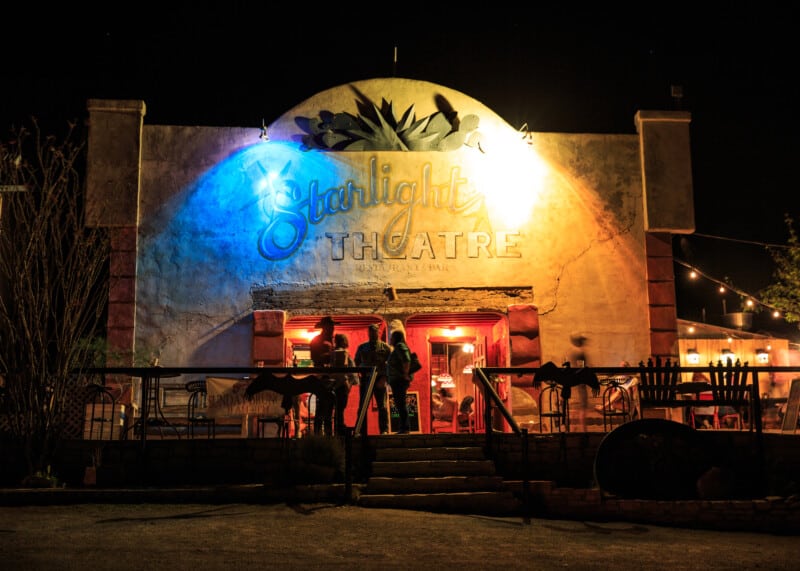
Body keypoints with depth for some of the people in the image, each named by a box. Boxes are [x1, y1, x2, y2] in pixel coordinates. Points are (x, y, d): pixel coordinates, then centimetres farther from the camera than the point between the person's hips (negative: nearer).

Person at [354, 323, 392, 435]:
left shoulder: (385, 348, 6)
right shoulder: (362, 347, 14)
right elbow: (356, 363, 17)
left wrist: (384, 378, -10)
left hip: (379, 380, -2)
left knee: (382, 406, -1)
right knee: (362, 406, 1)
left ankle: (384, 430, 3)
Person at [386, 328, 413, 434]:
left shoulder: (400, 346, -9)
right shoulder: (397, 348, 21)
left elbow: (407, 360, -24)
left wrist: (405, 374, -21)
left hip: (399, 380, -11)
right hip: (397, 380, 11)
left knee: (401, 404, -11)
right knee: (400, 404, 11)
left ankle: (404, 428, -11)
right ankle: (403, 428, 14)